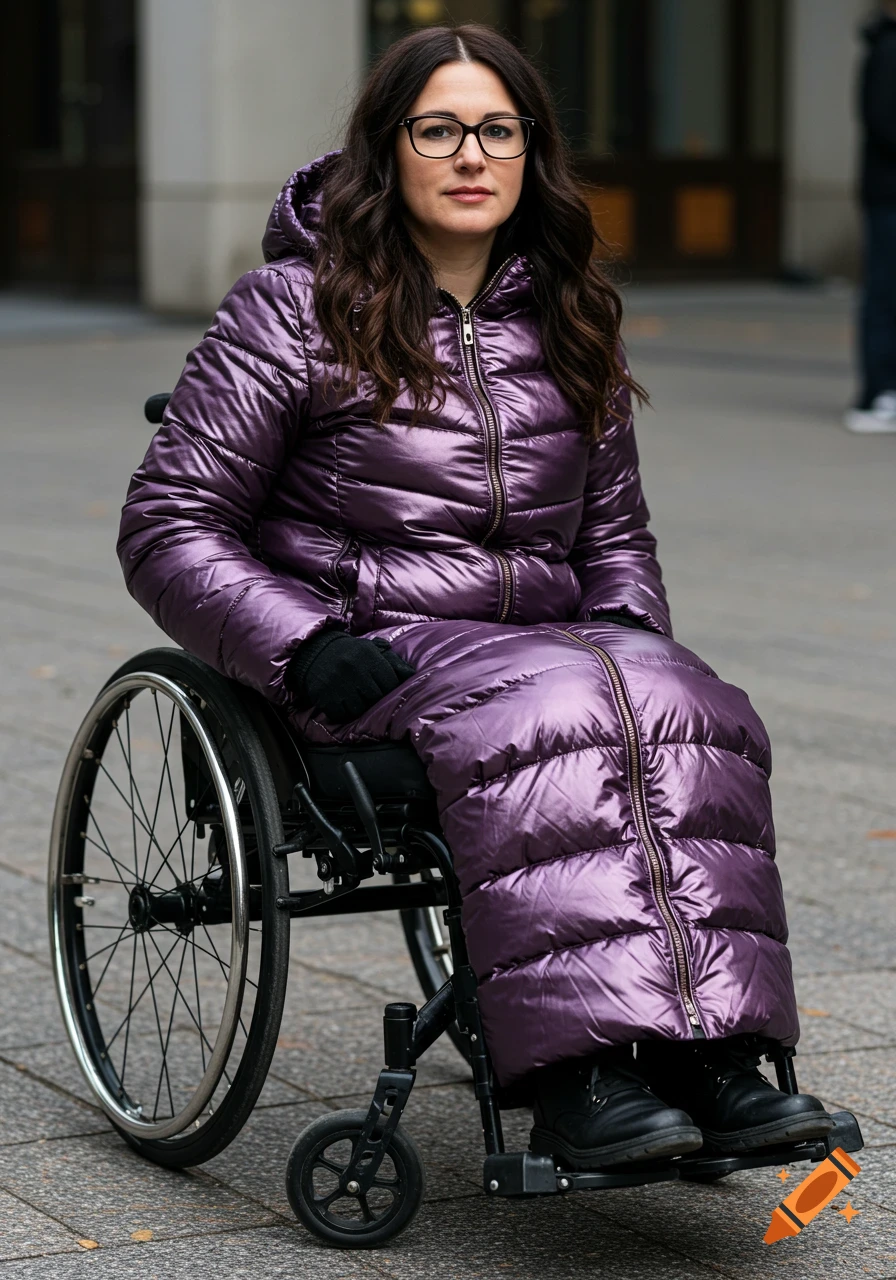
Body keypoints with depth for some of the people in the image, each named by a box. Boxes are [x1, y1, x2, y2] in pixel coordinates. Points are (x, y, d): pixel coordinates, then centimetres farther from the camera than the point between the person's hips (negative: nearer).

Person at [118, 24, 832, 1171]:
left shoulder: (567, 325, 18)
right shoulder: (296, 310, 2)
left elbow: (615, 529, 28)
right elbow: (168, 527, -1)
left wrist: (628, 627, 5)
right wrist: (306, 644, -15)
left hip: (545, 638, 5)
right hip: (370, 654, -4)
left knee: (687, 709, -29)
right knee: (552, 716, -37)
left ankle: (710, 1056, -38)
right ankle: (572, 1077, -45)